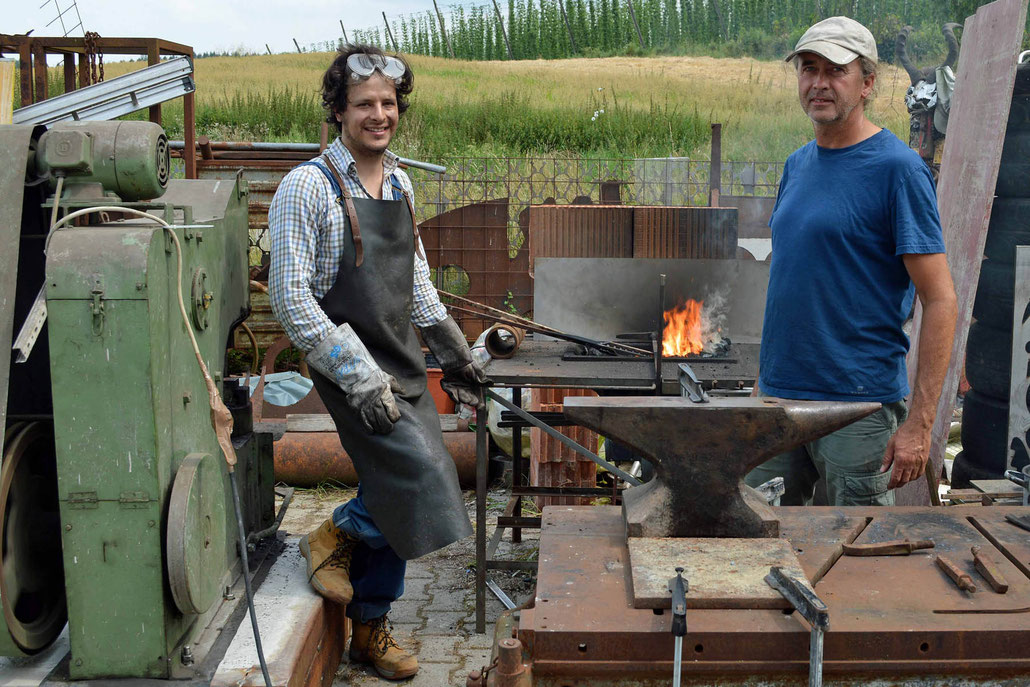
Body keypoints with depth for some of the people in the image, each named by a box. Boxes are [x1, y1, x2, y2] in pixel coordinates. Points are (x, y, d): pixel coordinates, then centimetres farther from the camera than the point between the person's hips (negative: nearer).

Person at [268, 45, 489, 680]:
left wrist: (455, 354, 20)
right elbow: (291, 298, -15)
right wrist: (358, 377, -20)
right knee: (425, 479, -19)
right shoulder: (308, 187, -11)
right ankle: (335, 538, 8)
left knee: (394, 495, 11)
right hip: (351, 370, -7)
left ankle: (370, 628, 27)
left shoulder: (399, 182, 11)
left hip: (403, 366, 7)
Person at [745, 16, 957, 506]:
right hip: (779, 395, 7)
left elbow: (940, 300, -13)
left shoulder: (897, 168, -10)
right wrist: (767, 372, 15)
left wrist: (919, 421, -18)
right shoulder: (797, 165, 11)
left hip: (861, 407, -6)